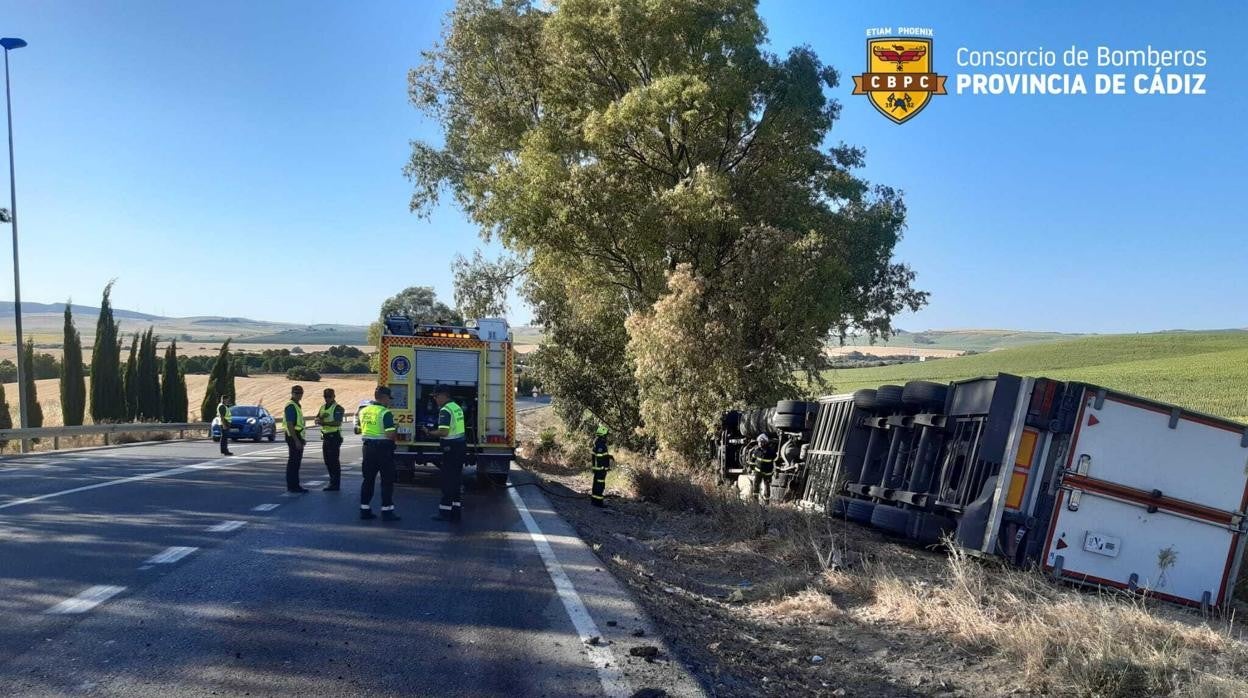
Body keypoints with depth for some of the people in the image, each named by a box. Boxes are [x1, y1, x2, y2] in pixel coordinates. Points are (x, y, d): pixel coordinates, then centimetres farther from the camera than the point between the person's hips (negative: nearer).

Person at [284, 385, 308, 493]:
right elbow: (290, 425, -22)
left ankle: (294, 485, 20)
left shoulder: (297, 406, 17)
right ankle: (293, 486, -4)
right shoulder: (291, 406, -15)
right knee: (294, 462, -7)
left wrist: (301, 439, 25)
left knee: (295, 462, 14)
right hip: (293, 437, -10)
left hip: (297, 436, 10)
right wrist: (296, 440, -25)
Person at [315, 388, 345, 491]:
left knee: (334, 461, -6)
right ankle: (333, 481, 23)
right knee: (327, 460, 13)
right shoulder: (323, 407, 15)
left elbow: (338, 422, -22)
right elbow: (316, 420, 10)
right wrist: (321, 417, -11)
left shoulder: (337, 408, -10)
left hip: (334, 436, -8)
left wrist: (324, 423, -26)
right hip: (325, 436, 8)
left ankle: (335, 484, -3)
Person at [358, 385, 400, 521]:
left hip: (368, 447, 7)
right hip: (383, 448, -7)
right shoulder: (385, 413, -15)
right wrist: (396, 433, 1)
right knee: (387, 481, 1)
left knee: (368, 479, 14)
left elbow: (360, 429, 17)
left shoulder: (363, 411, 7)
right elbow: (391, 435, -20)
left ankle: (364, 509, 17)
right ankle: (386, 511, 2)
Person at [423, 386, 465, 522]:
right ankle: (456, 510, 18)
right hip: (461, 445, 9)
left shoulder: (445, 410, -16)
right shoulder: (457, 407, 14)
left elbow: (444, 432, -24)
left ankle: (445, 512, 2)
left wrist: (429, 432, -10)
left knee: (448, 481, -3)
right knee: (456, 479, 14)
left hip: (451, 448, -9)